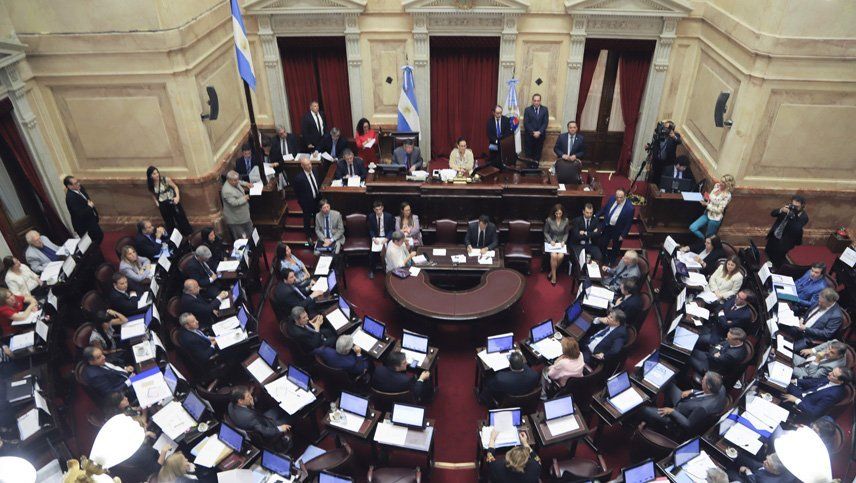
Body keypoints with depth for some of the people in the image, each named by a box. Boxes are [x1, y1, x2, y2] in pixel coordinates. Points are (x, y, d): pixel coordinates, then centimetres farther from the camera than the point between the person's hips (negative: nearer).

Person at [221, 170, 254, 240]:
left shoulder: (234, 183, -2)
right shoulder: (227, 191, -31)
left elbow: (239, 182, 24)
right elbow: (234, 203, -35)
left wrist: (246, 184, 10)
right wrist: (244, 199, -23)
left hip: (244, 214, 10)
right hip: (235, 219, -10)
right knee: (241, 237, 5)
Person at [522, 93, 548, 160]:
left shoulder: (545, 109, 6)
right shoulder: (527, 110, 3)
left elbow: (545, 123, 0)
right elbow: (526, 123, -5)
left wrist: (539, 132, -14)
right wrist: (533, 132, -15)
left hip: (540, 136, 1)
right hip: (529, 136, -1)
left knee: (538, 154, 3)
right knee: (529, 154, 0)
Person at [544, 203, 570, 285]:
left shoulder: (566, 220, -5)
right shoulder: (549, 220, -10)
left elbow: (566, 233, 6)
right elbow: (546, 232, 0)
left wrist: (563, 241, -10)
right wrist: (551, 241, -14)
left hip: (561, 242, 2)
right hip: (551, 241, -2)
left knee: (561, 256, -26)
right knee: (553, 255, -29)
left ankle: (552, 271, -2)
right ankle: (554, 275, -12)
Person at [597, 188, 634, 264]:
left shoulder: (630, 208, -26)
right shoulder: (612, 198, -12)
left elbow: (629, 223, -17)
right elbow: (604, 208, 7)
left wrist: (623, 235, -13)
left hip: (617, 230, -4)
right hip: (607, 227, 4)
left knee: (615, 248, 19)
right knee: (601, 245, 15)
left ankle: (611, 263, 42)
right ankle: (604, 260, 41)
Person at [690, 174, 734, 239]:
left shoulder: (727, 195, -21)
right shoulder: (717, 186, -2)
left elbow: (719, 210, -20)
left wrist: (706, 204, -21)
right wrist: (706, 198, -6)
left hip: (715, 219, -7)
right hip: (707, 214, 7)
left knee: (708, 238, 7)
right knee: (692, 228, -5)